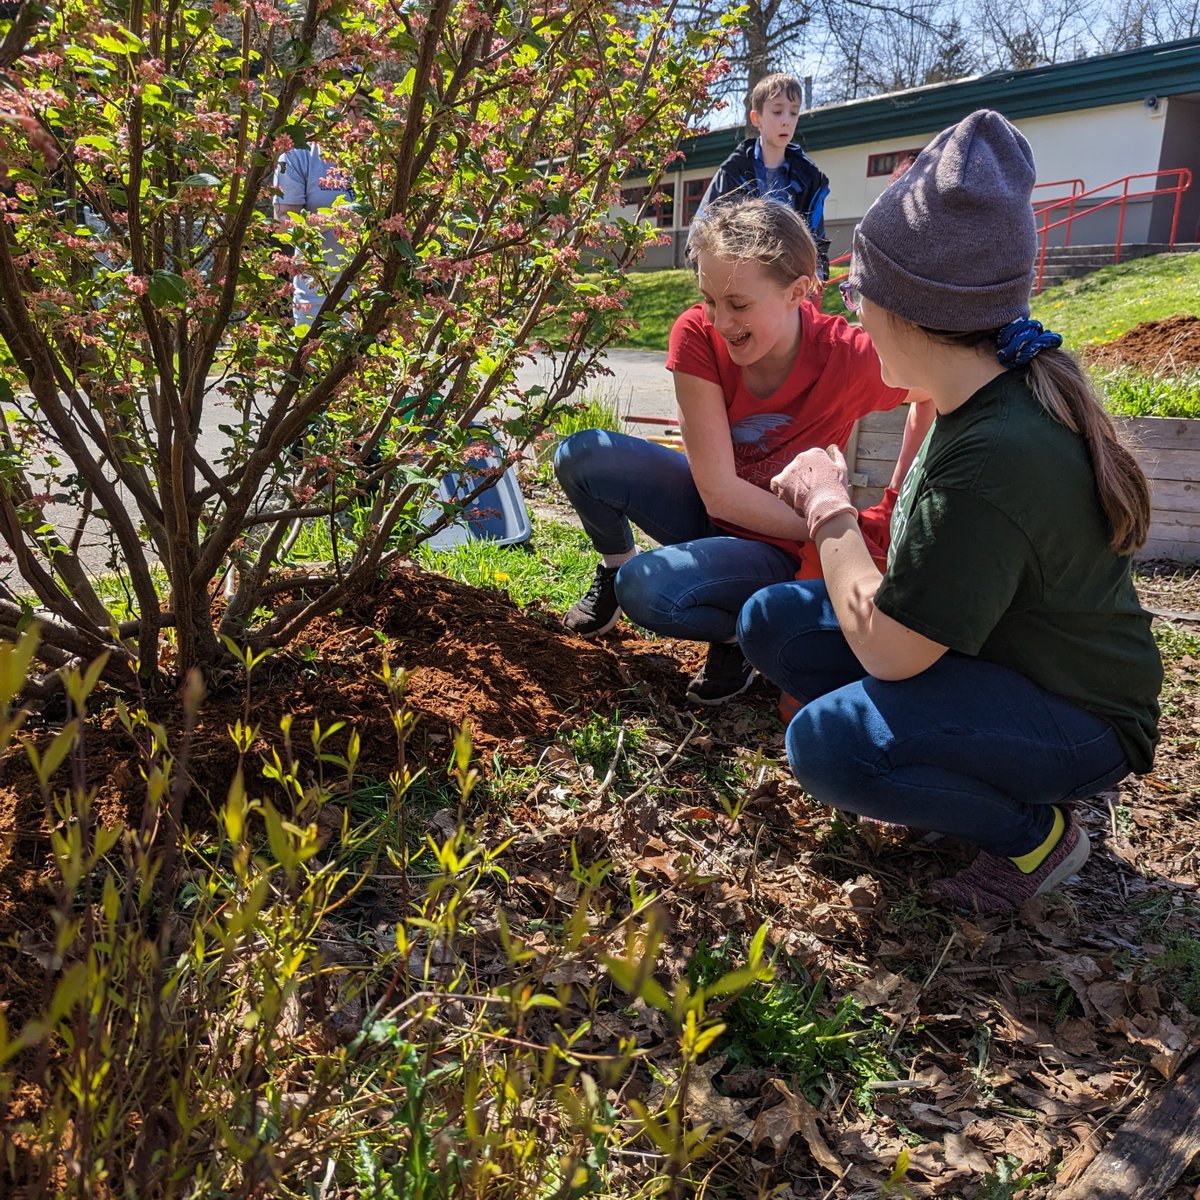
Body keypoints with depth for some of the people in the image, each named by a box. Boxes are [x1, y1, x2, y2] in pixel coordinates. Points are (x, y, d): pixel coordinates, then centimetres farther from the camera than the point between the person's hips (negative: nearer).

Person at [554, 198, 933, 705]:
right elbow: (719, 491, -23)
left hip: (777, 549, -3)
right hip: (709, 508, 4)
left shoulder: (849, 358, -26)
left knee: (647, 591, -32)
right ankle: (615, 568, 7)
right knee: (582, 456, -22)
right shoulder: (698, 335, -20)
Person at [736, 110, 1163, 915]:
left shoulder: (996, 458, -33)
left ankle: (1037, 830, -5)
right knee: (771, 622, -1)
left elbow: (887, 653, -28)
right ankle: (946, 771, 8)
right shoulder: (985, 391, -3)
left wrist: (829, 508, -15)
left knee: (828, 742, -32)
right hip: (990, 650, 9)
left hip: (1077, 719, -9)